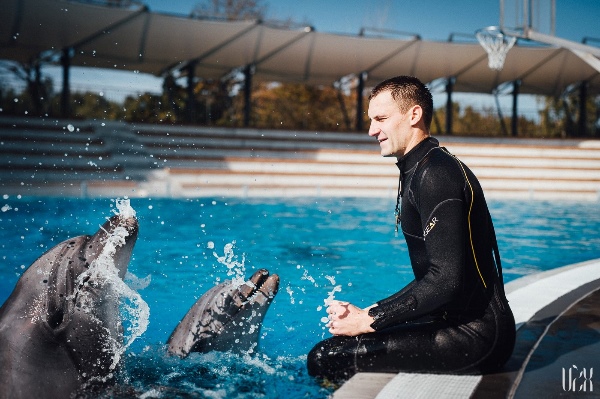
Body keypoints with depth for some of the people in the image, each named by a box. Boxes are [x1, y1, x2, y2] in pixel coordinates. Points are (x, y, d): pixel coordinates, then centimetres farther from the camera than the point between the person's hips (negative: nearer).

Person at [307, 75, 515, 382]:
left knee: (325, 359, -17)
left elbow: (446, 281, -24)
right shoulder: (419, 171, 15)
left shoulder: (435, 175, -16)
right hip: (461, 324, 10)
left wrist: (370, 320, -15)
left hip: (475, 336, -10)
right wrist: (371, 311, 8)